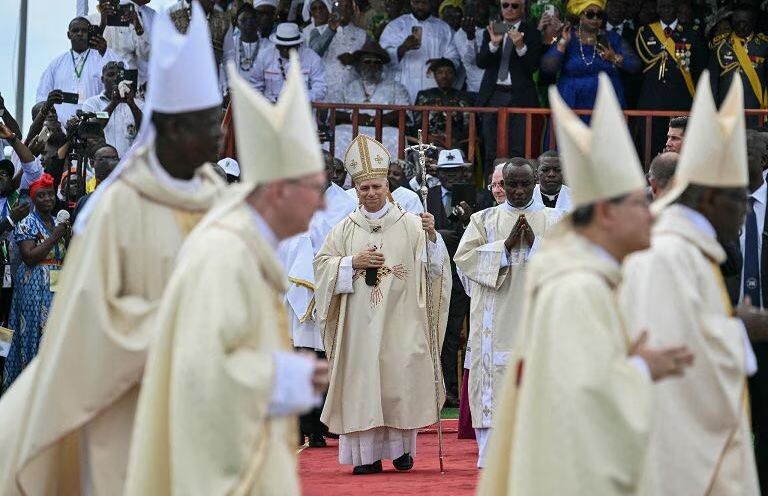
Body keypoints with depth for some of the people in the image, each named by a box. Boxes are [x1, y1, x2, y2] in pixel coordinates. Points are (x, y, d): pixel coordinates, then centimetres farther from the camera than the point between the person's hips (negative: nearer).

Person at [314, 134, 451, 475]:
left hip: (400, 321, -1)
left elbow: (433, 266, -2)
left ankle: (402, 447, 11)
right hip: (359, 322, 1)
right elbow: (322, 264, 7)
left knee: (401, 382, -2)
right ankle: (367, 454, 0)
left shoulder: (410, 225, 4)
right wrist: (353, 263, -7)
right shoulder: (345, 229, 8)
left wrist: (432, 236, -20)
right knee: (362, 385, -3)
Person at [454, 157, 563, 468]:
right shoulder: (484, 220, 12)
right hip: (496, 319, 0)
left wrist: (535, 242, -11)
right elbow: (464, 257, -1)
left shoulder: (554, 220, 11)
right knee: (495, 374, -6)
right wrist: (506, 244, -8)